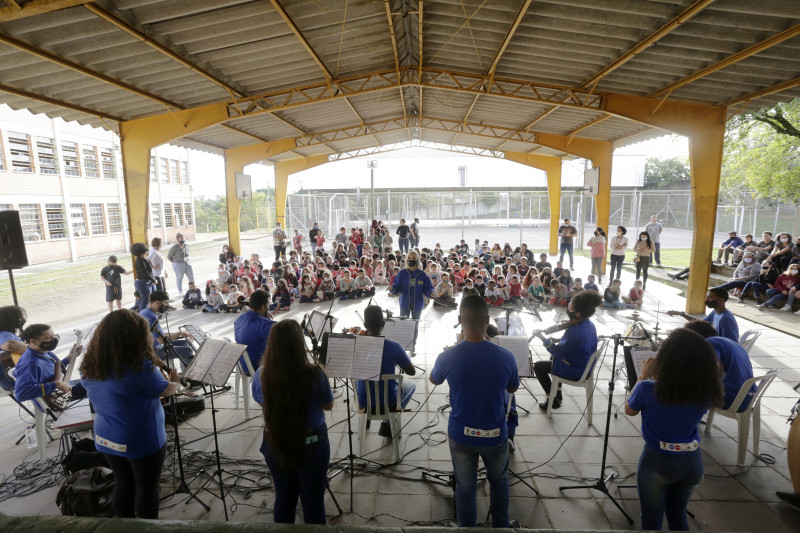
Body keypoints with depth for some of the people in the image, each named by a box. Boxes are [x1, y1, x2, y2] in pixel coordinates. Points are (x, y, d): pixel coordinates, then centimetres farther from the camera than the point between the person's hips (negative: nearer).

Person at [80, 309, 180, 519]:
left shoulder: (89, 365, -5)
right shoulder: (139, 365, -26)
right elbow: (165, 391, -12)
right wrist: (176, 383, 9)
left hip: (106, 438, 6)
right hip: (142, 441, -6)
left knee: (123, 484, 23)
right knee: (147, 488, 14)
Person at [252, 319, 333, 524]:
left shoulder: (261, 375, -16)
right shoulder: (314, 374, -25)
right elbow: (328, 406, -6)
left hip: (275, 444, 3)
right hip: (312, 445, -3)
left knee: (284, 499, 24)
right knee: (313, 501, 18)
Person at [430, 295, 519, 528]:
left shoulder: (447, 357, -21)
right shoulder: (505, 357, -21)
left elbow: (433, 380, 2)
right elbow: (512, 389, 1)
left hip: (460, 434, -1)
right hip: (495, 434, 1)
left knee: (465, 487, 20)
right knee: (499, 481, 28)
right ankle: (501, 525, 46)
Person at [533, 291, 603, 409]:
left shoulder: (575, 331, -34)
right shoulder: (589, 324, -5)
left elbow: (557, 351, -23)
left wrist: (544, 338, -13)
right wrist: (558, 341, 2)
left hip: (574, 372, -9)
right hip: (585, 367, 9)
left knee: (538, 366, 5)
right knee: (553, 357, 32)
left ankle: (553, 400, 13)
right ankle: (558, 394, 37)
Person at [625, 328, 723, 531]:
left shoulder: (648, 389, -28)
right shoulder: (707, 392, -16)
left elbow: (629, 410, -5)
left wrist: (643, 377, -1)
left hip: (656, 462, -4)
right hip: (692, 462, 4)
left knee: (652, 520, 18)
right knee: (677, 513, 29)